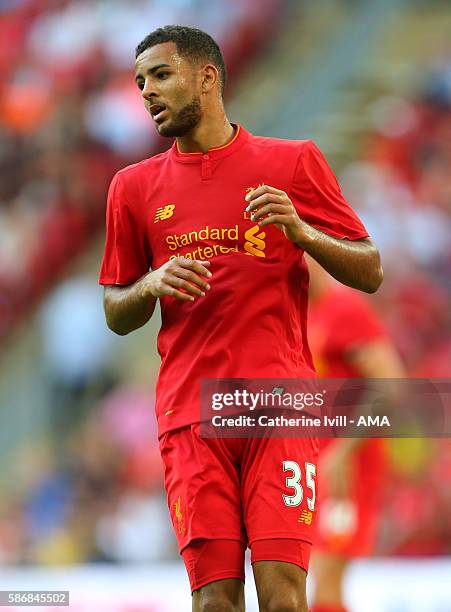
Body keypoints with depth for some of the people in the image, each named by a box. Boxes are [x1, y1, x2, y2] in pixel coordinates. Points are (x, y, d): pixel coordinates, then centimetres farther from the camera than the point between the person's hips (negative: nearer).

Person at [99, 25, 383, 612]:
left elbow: (370, 273, 8)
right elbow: (117, 316, 20)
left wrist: (303, 232, -10)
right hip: (189, 411, 2)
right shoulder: (135, 186, 14)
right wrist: (153, 285, -2)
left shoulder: (293, 162, 7)